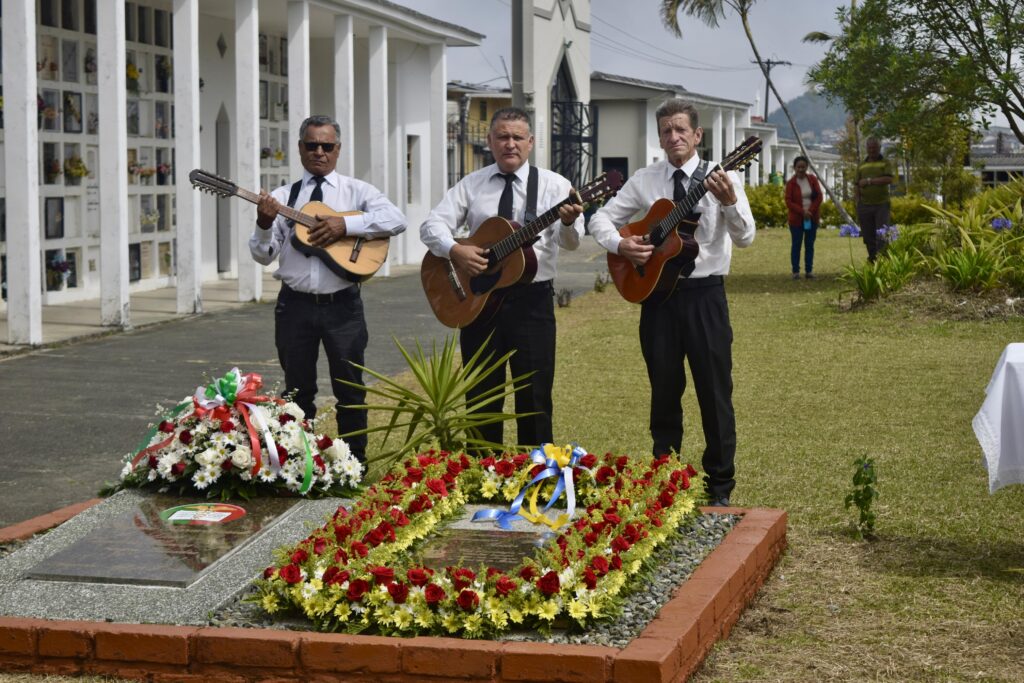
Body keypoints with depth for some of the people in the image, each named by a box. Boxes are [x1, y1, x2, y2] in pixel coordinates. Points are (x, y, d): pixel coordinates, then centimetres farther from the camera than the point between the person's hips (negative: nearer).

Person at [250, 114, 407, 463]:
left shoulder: (357, 191, 3)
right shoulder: (282, 198, 7)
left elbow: (396, 220, -14)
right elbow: (263, 255, 3)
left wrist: (346, 225, -21)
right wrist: (265, 224, -17)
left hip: (342, 304, -1)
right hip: (295, 304, 2)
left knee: (350, 389, 5)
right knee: (298, 391, 10)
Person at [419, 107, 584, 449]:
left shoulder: (553, 185, 0)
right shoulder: (471, 185, 7)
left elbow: (570, 241, -13)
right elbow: (432, 224, 1)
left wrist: (568, 222, -37)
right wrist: (454, 250, -19)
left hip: (532, 299, -2)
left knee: (534, 397, 1)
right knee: (481, 396, 9)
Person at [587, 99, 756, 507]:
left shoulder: (720, 179, -2)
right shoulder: (645, 181, 6)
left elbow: (745, 238, -11)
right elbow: (601, 219, 10)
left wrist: (729, 202, -30)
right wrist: (620, 246, -10)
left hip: (705, 294, -2)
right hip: (657, 292, 2)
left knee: (715, 391, 0)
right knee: (664, 390, 10)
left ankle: (720, 486, 11)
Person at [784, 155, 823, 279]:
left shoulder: (812, 180, 4)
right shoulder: (791, 183, -3)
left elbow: (819, 197, 1)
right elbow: (788, 202, -8)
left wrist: (810, 211, -11)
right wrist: (802, 212, -17)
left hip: (812, 218, 2)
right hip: (796, 219, -2)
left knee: (810, 244, 5)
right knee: (796, 244, 0)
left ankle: (809, 270, 9)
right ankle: (795, 271, 4)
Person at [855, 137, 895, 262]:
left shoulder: (886, 163, 5)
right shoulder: (861, 166, 16)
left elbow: (889, 179, -11)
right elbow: (856, 185, 14)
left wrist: (869, 181, -10)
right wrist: (857, 201, 0)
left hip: (881, 204, -3)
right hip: (864, 205, 3)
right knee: (868, 237, 4)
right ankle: (872, 260, 12)